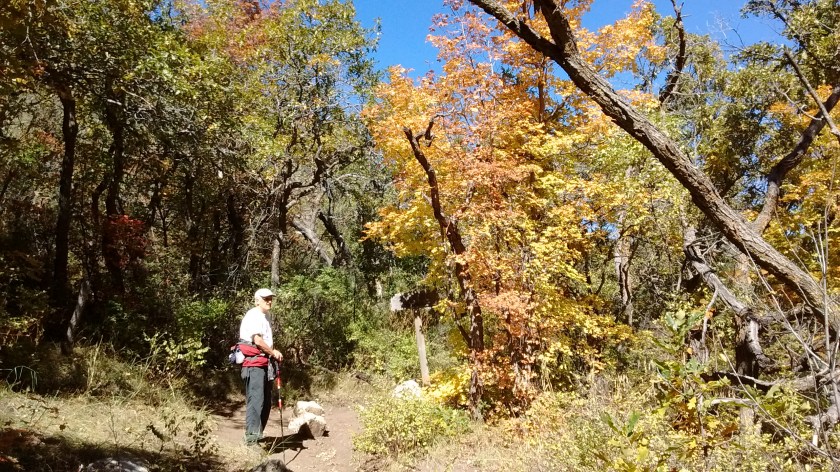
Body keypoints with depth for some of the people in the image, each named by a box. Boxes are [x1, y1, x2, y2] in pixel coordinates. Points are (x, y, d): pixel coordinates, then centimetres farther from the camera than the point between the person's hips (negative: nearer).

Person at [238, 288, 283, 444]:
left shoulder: (265, 317, 21)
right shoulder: (253, 315, -9)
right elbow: (257, 340, -19)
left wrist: (274, 352, 8)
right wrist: (273, 353, -12)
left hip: (264, 364, 10)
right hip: (254, 363, -10)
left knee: (266, 402, 13)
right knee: (255, 400, -14)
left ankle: (258, 435, 22)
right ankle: (251, 439, -14)